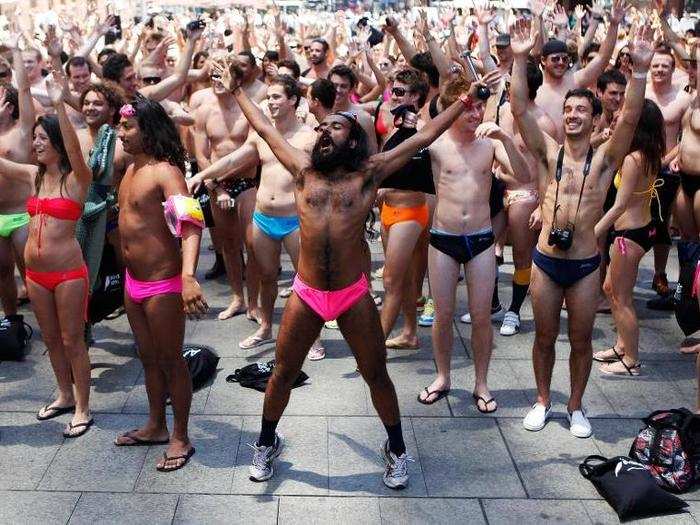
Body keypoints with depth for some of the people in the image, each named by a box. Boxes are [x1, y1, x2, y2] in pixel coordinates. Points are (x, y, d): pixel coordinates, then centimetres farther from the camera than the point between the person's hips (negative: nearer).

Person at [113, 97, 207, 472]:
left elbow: (190, 223, -32)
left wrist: (188, 276, -47)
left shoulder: (165, 172, -19)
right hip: (133, 282, 9)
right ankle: (156, 426, 36)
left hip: (162, 284, -9)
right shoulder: (131, 170, 9)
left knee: (171, 360, 4)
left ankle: (180, 438, 18)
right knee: (148, 356, 20)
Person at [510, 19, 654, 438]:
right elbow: (520, 109, -9)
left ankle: (576, 406, 30)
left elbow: (631, 116, -16)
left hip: (585, 264, -1)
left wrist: (640, 69, -29)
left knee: (581, 340, 12)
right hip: (546, 260, 1)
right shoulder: (549, 153, 1)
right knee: (545, 337, 13)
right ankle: (543, 401, 32)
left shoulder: (605, 159, -1)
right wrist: (521, 59, -19)